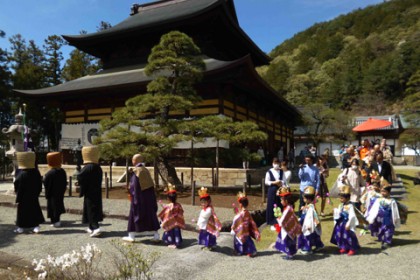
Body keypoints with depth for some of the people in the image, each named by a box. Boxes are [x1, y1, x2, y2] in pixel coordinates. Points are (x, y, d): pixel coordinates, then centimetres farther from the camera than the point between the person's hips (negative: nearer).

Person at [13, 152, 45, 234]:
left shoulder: (22, 175, -20)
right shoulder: (36, 172, -2)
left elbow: (20, 188, -15)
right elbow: (39, 185, 5)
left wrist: (18, 199, -8)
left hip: (24, 198, -5)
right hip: (34, 197, 5)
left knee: (22, 212, 8)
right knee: (34, 210, 12)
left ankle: (21, 228, 19)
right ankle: (36, 226, 13)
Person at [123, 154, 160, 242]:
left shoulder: (135, 172, -12)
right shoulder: (146, 170, 7)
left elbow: (134, 186, -15)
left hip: (139, 197, -6)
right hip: (148, 197, 6)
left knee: (134, 214, 8)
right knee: (150, 215, 10)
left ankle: (131, 236, 17)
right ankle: (156, 236, 11)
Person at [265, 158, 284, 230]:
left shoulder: (281, 171, 7)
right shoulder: (269, 172, -4)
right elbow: (266, 182, -5)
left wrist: (281, 182, -14)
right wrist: (274, 182, -14)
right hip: (272, 191, -3)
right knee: (272, 207, 0)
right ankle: (272, 223, 10)